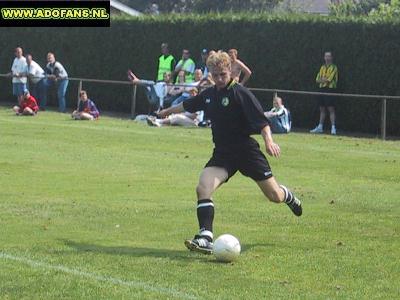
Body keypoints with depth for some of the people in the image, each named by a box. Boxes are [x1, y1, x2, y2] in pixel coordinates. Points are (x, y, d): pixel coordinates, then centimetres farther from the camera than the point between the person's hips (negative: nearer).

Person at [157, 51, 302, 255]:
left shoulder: (240, 93, -14)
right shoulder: (209, 95, 6)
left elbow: (261, 121, -19)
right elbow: (187, 105, 26)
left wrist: (268, 140, -36)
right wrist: (168, 111, 41)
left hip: (247, 151, -5)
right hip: (222, 154, 5)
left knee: (275, 196, 3)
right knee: (203, 188, -21)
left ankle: (287, 196, 43)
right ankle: (206, 239, -25)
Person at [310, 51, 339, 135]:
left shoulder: (334, 68, -5)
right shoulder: (322, 67, 17)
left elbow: (329, 79, -14)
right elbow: (318, 80, 11)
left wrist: (322, 79, 2)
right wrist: (324, 80, -7)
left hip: (330, 90, -7)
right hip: (322, 89, 7)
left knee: (331, 109, -10)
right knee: (322, 109, 11)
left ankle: (333, 128, -11)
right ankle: (320, 127, 16)